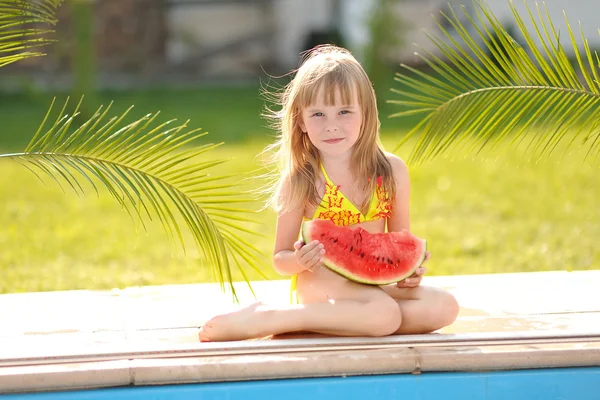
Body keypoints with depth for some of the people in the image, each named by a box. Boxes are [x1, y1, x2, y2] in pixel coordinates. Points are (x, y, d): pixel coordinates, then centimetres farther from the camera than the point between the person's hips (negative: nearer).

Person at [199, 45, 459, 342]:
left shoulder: (393, 171, 4)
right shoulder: (300, 182, -6)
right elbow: (280, 259, 0)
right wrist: (300, 260, -23)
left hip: (375, 284, 6)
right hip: (320, 286, -6)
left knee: (444, 307, -21)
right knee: (385, 314, -33)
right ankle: (263, 319, -23)